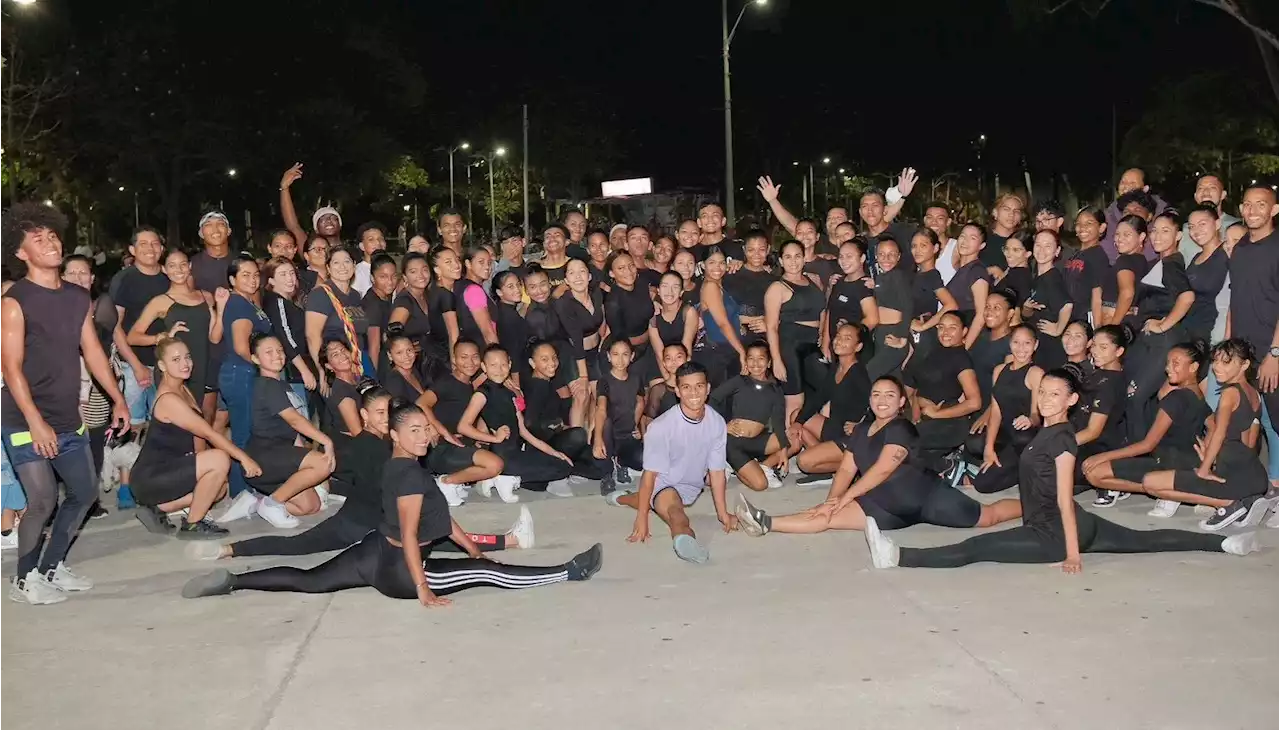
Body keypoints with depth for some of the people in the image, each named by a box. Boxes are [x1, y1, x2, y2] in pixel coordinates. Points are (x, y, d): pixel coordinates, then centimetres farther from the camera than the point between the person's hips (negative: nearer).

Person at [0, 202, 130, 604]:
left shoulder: (78, 297, 8)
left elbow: (93, 351, 14)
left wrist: (118, 400, 11)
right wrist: (36, 422, -22)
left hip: (68, 420, 7)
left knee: (84, 492, 11)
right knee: (43, 500, -10)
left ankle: (52, 567, 27)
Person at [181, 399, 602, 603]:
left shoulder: (403, 465, 11)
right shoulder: (409, 473, -20)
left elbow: (440, 515, 16)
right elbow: (410, 535, -23)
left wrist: (472, 548, 18)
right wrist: (422, 588, -22)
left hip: (375, 553, 10)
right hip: (396, 569, -10)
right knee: (489, 572, -12)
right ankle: (569, 572, -13)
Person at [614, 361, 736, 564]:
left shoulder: (717, 423, -14)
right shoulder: (661, 426, -25)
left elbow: (716, 471, -6)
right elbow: (650, 473, -21)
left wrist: (723, 513, -6)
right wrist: (642, 519, -23)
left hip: (692, 486, 12)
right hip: (663, 484, -12)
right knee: (674, 507, -36)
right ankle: (685, 536, -71)